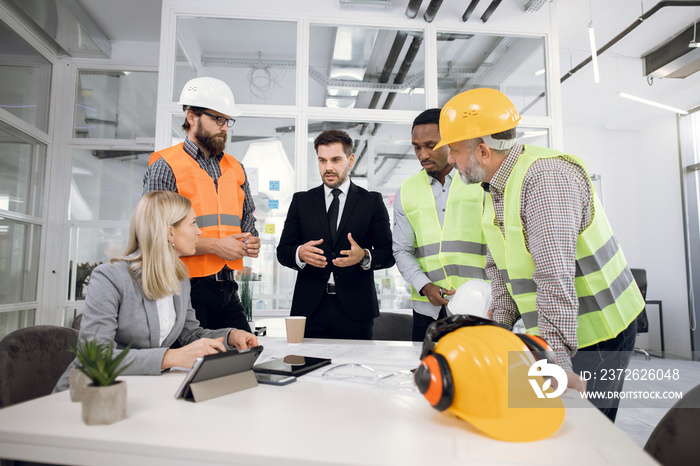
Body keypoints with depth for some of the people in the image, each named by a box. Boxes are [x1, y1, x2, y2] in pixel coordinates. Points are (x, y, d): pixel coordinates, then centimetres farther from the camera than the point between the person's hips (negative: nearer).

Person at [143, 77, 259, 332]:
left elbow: (247, 220, 22)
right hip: (187, 288, -5)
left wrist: (251, 241, 0)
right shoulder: (165, 166, -5)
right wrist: (215, 246, -16)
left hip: (227, 288, 6)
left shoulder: (235, 168, 14)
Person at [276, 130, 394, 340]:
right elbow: (283, 251, 8)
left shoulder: (372, 202, 6)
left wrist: (364, 257, -17)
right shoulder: (301, 201, 11)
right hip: (310, 308, 1)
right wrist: (300, 253, -13)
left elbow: (388, 253, 3)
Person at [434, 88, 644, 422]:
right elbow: (498, 265, 10)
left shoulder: (545, 178, -25)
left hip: (596, 332, -8)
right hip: (551, 332, 8)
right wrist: (498, 324, 0)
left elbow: (556, 276, -32)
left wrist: (556, 358, -34)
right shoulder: (495, 185, 5)